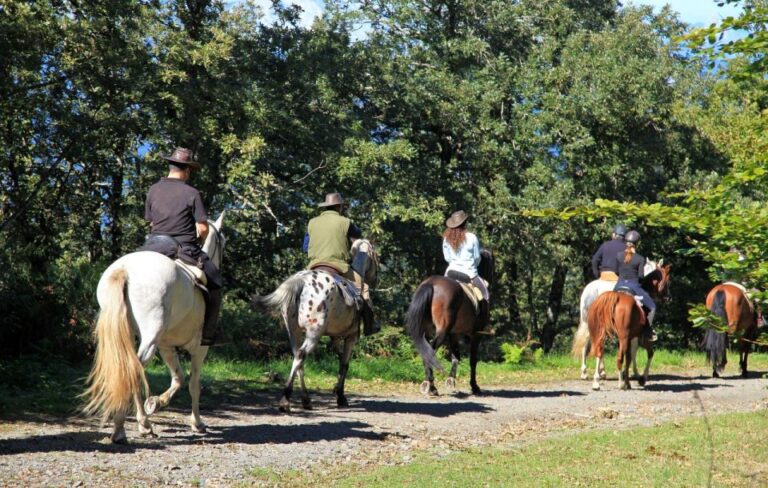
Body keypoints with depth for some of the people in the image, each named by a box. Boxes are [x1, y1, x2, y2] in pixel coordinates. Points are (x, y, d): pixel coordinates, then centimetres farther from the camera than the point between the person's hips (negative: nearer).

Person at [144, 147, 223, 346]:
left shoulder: (153, 190, 4)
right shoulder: (191, 193, -9)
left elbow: (151, 222, 12)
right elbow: (203, 228, -9)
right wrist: (198, 241, 11)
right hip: (186, 250, -4)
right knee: (215, 285, 10)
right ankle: (207, 334, 5)